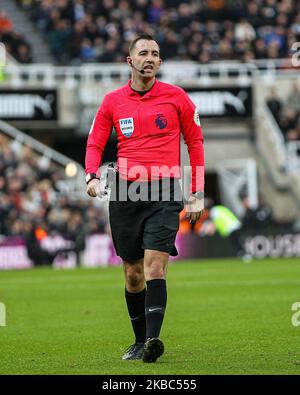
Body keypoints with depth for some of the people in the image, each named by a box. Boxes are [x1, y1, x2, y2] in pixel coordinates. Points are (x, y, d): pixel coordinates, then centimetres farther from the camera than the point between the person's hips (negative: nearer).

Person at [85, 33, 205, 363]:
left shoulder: (176, 97, 4)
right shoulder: (112, 101, 8)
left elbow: (195, 142, 10)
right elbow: (95, 143, 12)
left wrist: (197, 195, 6)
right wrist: (93, 176, -9)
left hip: (164, 191, -3)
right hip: (125, 193, 3)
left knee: (154, 264, -17)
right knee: (132, 272, 7)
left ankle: (153, 339, -25)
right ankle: (140, 341, 19)